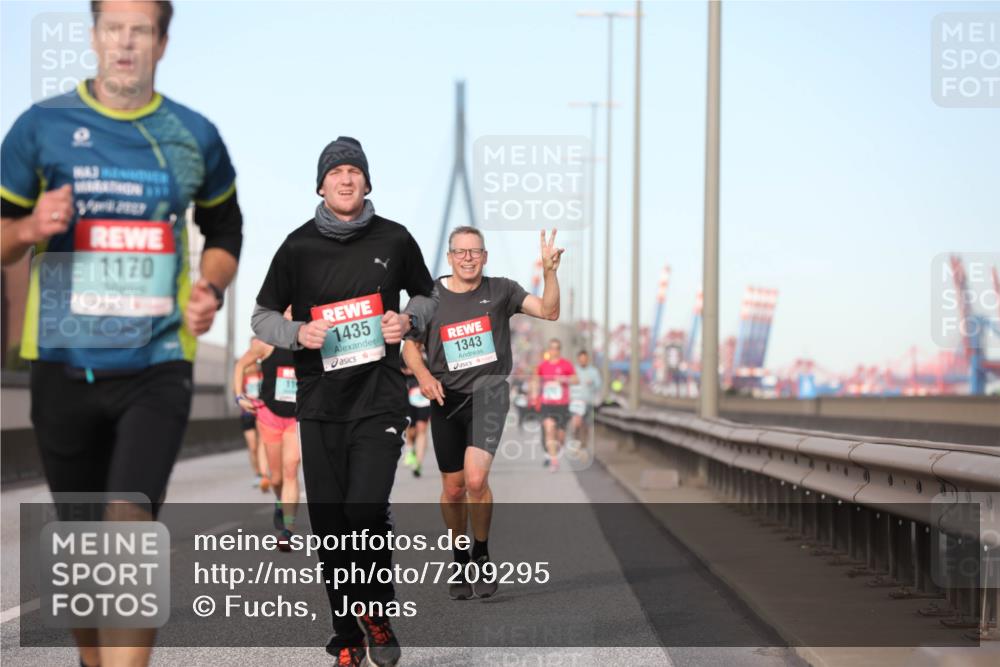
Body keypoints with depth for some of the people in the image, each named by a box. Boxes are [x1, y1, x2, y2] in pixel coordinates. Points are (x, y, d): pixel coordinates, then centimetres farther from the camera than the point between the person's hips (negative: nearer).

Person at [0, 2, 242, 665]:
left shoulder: (194, 135, 5)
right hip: (65, 363, 1)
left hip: (157, 365, -1)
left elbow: (225, 228, 21)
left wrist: (211, 287, 2)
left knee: (132, 528, -17)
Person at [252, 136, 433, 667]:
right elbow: (262, 316, 11)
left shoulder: (394, 240, 4)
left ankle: (378, 613, 8)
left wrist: (407, 321, -2)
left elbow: (427, 297, 19)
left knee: (366, 509, -18)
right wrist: (298, 333, -9)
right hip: (320, 403, 2)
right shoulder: (299, 246, 3)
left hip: (379, 398, -2)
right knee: (330, 525, 4)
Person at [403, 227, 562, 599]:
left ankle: (482, 554, 1)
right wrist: (423, 375, -12)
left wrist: (550, 271, -17)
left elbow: (548, 311, -2)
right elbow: (409, 345, 7)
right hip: (447, 397, 2)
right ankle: (460, 560, 30)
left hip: (488, 392, -2)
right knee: (453, 488, 9)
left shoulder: (500, 290, 2)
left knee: (475, 479, -20)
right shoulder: (429, 297, 3)